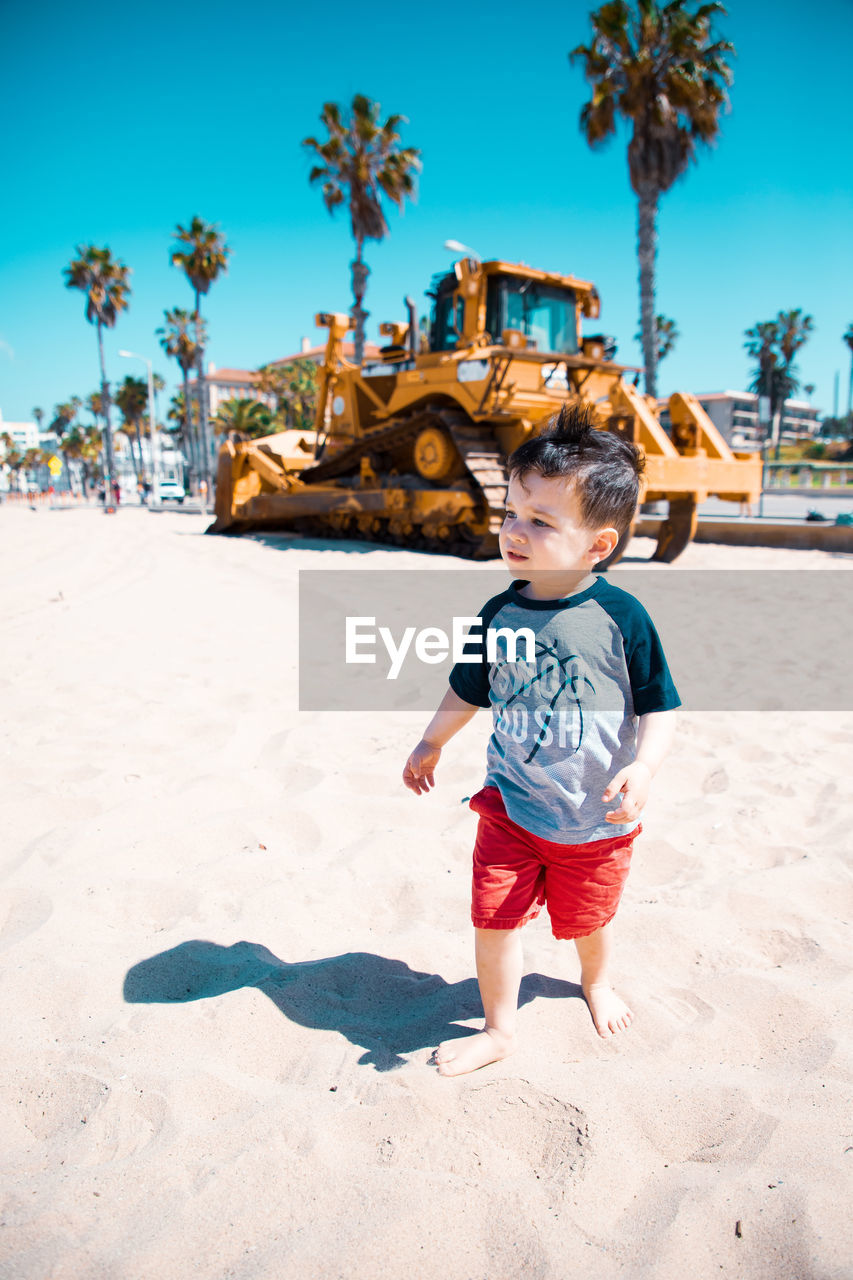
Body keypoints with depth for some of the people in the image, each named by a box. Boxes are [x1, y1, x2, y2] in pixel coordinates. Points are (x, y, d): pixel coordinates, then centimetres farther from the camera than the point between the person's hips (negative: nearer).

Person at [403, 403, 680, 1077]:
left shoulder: (621, 615, -18)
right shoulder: (500, 614, -9)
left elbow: (660, 702, -10)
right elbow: (469, 689, 8)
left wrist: (644, 764, -25)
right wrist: (432, 743, 18)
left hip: (597, 817, -1)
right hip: (512, 805, 2)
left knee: (588, 919, 21)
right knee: (494, 919, 1)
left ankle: (597, 981, 56)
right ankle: (499, 1029, 28)